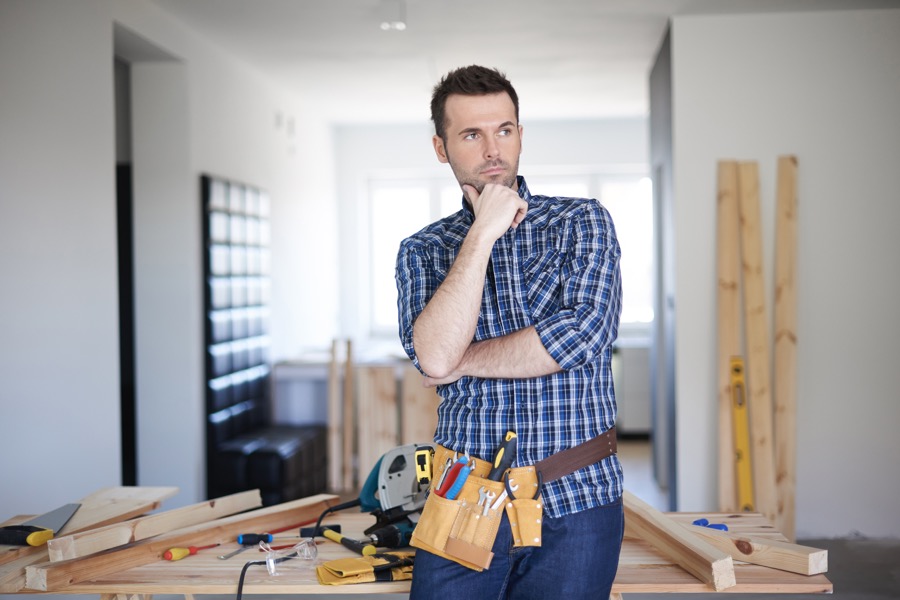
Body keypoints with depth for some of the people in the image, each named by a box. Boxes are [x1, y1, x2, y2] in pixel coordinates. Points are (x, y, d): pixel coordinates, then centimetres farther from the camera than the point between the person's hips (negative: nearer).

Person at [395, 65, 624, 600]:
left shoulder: (582, 223, 2)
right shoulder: (422, 250, 6)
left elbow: (583, 335, -15)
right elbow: (435, 356, -13)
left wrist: (464, 361, -6)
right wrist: (483, 233, -12)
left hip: (574, 504, -1)